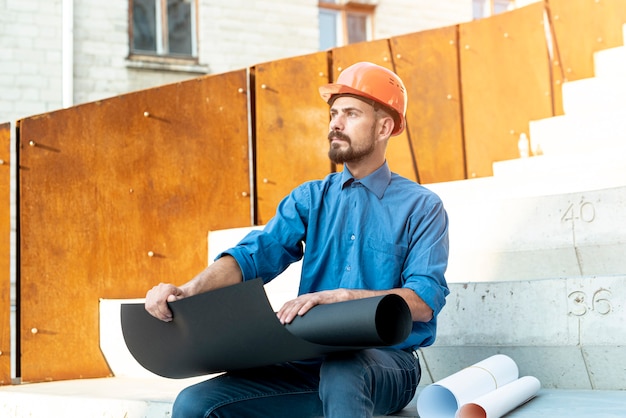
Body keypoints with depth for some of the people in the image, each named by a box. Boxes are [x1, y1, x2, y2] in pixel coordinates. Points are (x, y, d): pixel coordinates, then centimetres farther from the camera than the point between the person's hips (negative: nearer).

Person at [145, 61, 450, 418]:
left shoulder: (421, 207, 2)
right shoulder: (311, 198, 14)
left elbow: (425, 300, -11)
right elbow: (256, 253, -1)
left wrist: (338, 296, -24)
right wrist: (187, 291, -20)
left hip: (388, 361, -4)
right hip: (311, 359, 4)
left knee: (342, 372, -40)